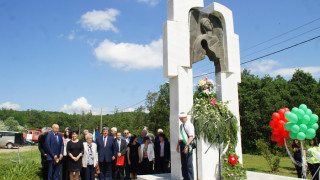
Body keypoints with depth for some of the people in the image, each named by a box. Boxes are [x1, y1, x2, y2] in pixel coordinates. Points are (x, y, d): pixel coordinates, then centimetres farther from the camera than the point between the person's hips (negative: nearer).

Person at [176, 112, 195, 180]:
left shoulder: (189, 125, -10)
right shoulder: (181, 125, 17)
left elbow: (191, 136, -19)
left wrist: (186, 146, -27)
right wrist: (178, 145, 22)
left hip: (187, 144, -9)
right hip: (182, 144, 9)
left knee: (189, 164, -4)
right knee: (183, 163, 15)